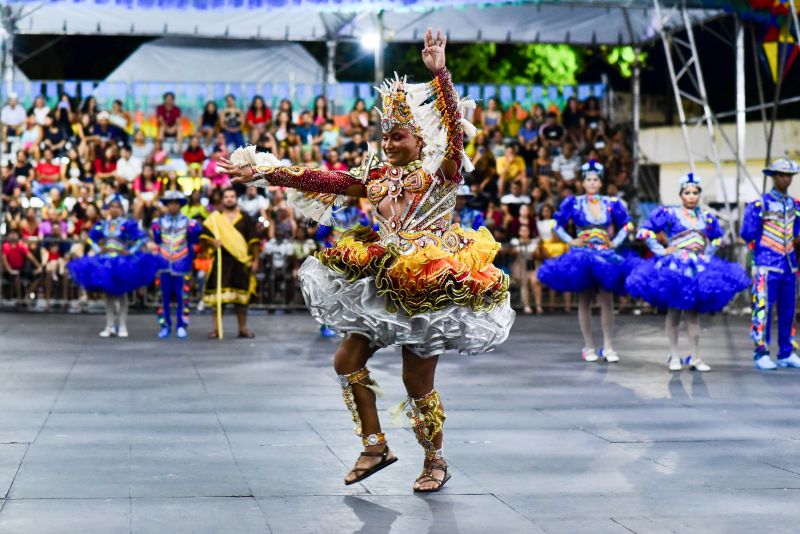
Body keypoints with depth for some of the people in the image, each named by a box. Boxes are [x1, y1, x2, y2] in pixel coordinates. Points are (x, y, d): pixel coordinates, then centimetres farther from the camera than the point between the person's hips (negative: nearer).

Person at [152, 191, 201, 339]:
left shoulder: (188, 222, 5)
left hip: (182, 264, -1)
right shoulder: (159, 221, 9)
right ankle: (165, 326, 8)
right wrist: (155, 231, -8)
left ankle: (181, 326, 3)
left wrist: (194, 231, -12)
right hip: (164, 264, 1)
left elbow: (193, 242, 5)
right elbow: (157, 241, 8)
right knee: (164, 296, 2)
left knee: (182, 296, -2)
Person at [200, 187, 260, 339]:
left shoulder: (245, 219, 10)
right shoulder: (214, 218, 8)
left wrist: (255, 260, 2)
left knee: (242, 295, 3)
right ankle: (217, 328, -1)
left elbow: (254, 241, 8)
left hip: (241, 260, 1)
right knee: (218, 293, -6)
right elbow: (204, 236, 6)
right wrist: (212, 242, -16)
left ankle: (243, 328, 10)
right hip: (221, 260, -1)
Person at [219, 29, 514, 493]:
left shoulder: (442, 173, -5)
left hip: (430, 289, -6)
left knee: (418, 383, -1)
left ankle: (436, 460, 21)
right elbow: (321, 181, 5)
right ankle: (375, 446, 20)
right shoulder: (377, 176, 10)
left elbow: (456, 133, -22)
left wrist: (440, 73, -31)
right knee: (348, 362, 6)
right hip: (383, 286, 6)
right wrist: (264, 172, -2)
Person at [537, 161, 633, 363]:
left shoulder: (611, 203, 5)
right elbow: (557, 225, 8)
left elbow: (626, 224, 15)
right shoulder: (573, 203, 1)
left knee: (606, 301, -5)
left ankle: (608, 346, 3)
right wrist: (570, 241, -3)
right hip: (582, 255, -1)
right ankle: (589, 347, 9)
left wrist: (616, 242, 3)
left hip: (606, 255, 1)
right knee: (584, 302, 2)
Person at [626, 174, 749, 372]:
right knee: (674, 310, 2)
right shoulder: (669, 213, -2)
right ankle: (674, 356, 8)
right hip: (674, 267, -3)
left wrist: (708, 254, 14)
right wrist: (660, 251, -6)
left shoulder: (706, 217, 11)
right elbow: (646, 231, -2)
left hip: (699, 268, 3)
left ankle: (695, 358, 7)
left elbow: (718, 238, 29)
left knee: (693, 313, 4)